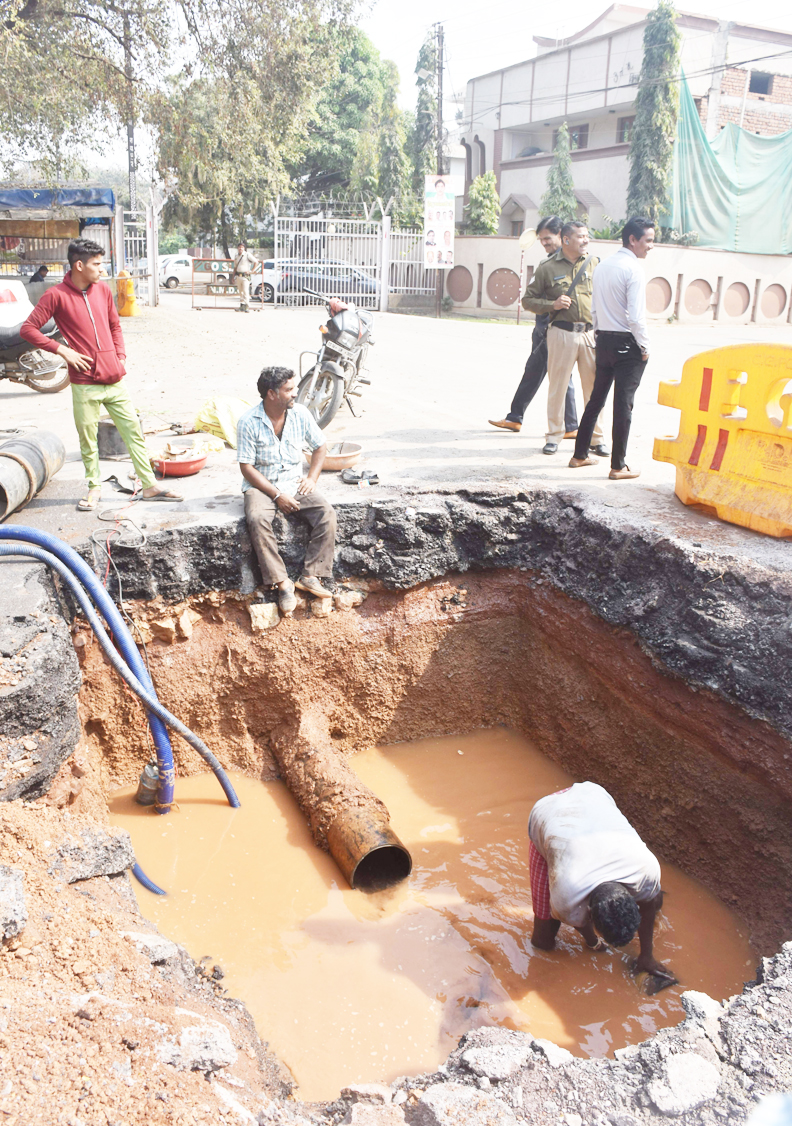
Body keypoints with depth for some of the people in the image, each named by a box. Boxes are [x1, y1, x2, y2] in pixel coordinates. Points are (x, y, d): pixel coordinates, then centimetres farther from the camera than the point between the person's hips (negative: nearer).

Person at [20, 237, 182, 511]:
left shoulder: (102, 289, 9)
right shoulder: (57, 295, -7)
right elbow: (28, 329, -7)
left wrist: (121, 355, 8)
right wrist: (62, 349, -13)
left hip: (113, 379, 5)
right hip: (84, 383, -5)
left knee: (133, 431, 5)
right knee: (87, 438, 5)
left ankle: (150, 486, 12)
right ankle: (94, 488, 21)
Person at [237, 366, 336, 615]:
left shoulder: (300, 414, -2)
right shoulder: (248, 422, -13)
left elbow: (320, 445, 12)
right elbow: (246, 466, -12)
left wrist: (312, 478, -1)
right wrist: (277, 495, -18)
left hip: (294, 483, 3)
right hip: (261, 485, -3)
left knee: (327, 513, -23)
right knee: (257, 519, -35)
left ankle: (311, 576, -19)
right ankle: (282, 582, -28)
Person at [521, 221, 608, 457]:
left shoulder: (594, 263, 11)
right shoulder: (548, 267, 2)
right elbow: (528, 300, 6)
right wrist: (553, 304, -10)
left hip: (591, 333, 2)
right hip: (562, 333, -2)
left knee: (594, 386, 3)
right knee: (557, 386, 2)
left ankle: (596, 437, 12)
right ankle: (554, 436, 15)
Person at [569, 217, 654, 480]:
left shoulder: (602, 266, 10)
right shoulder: (633, 269, -14)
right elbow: (636, 316, -19)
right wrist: (645, 347, -9)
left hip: (603, 340, 8)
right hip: (627, 343, -8)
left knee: (596, 398, 15)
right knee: (623, 403, -3)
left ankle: (580, 455, 20)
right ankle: (618, 466, 2)